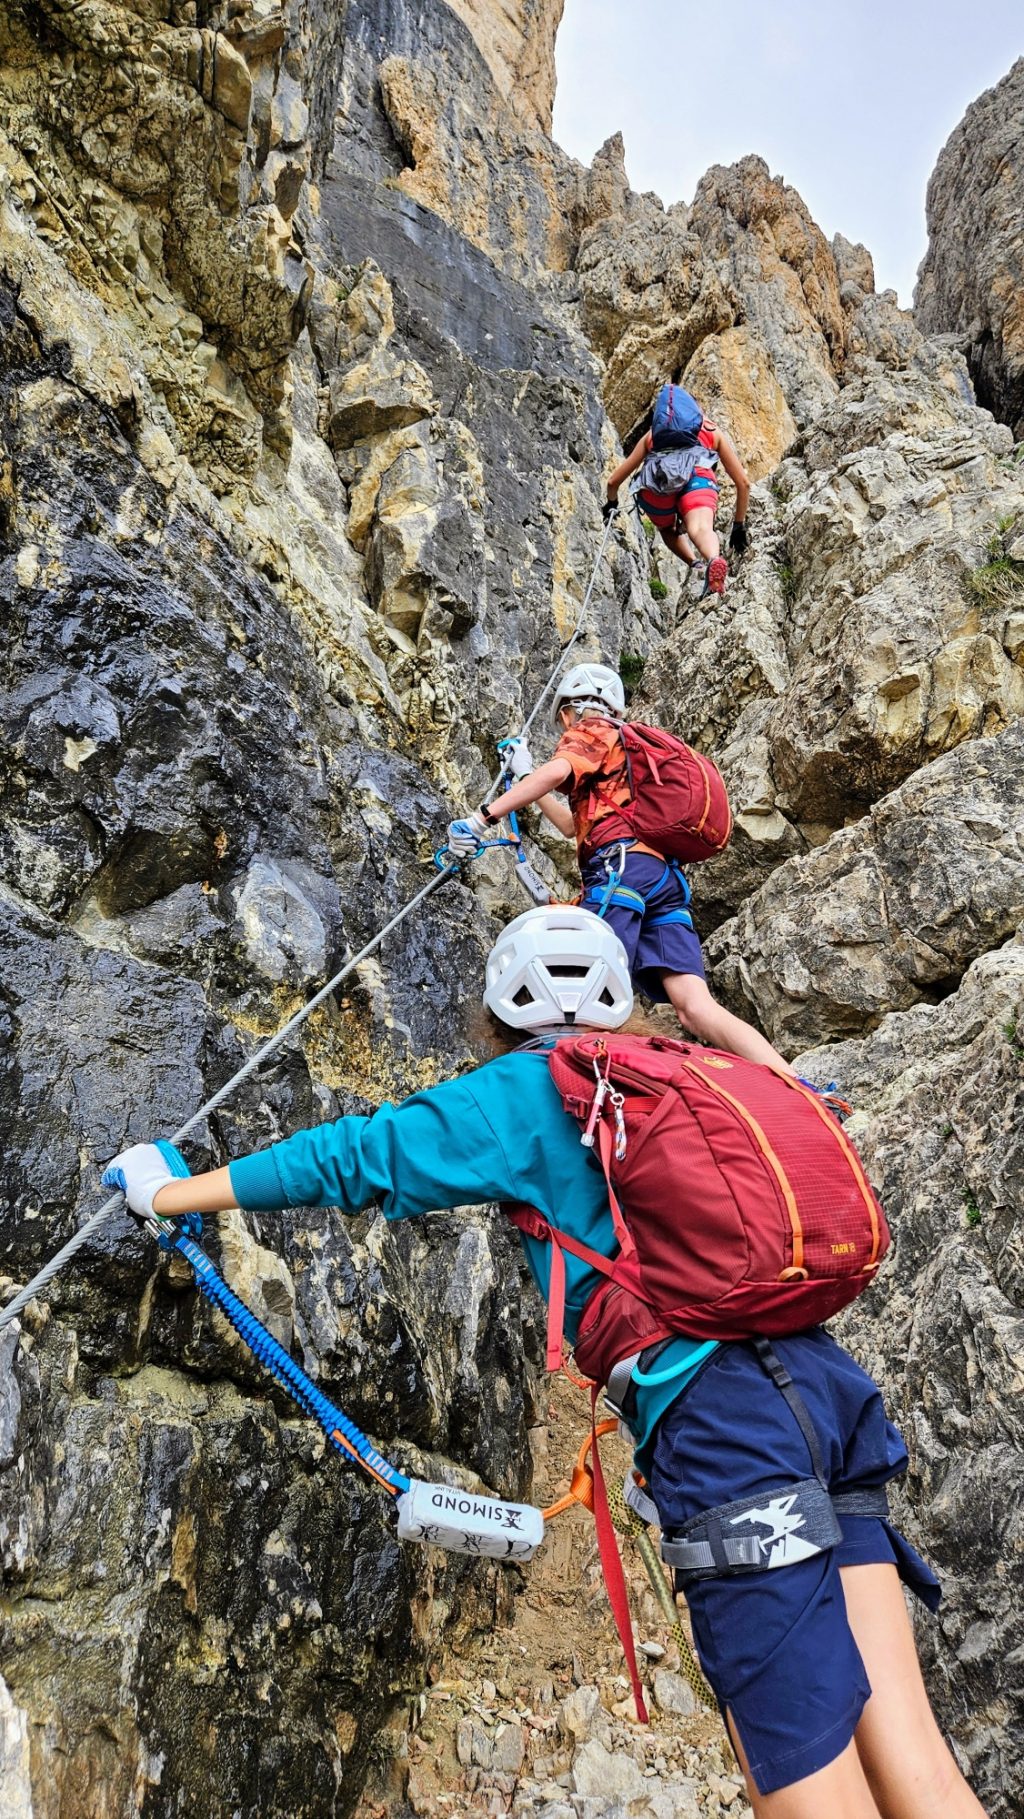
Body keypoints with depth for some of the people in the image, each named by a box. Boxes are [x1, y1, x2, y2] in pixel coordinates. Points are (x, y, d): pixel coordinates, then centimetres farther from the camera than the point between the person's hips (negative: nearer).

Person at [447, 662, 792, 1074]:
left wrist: (481, 819, -13)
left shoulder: (590, 732, 14)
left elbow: (555, 773, -11)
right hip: (667, 878, 7)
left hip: (622, 867, -7)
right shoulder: (628, 751, 40)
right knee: (695, 1006, -10)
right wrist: (524, 773, 55)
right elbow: (575, 826, 48)